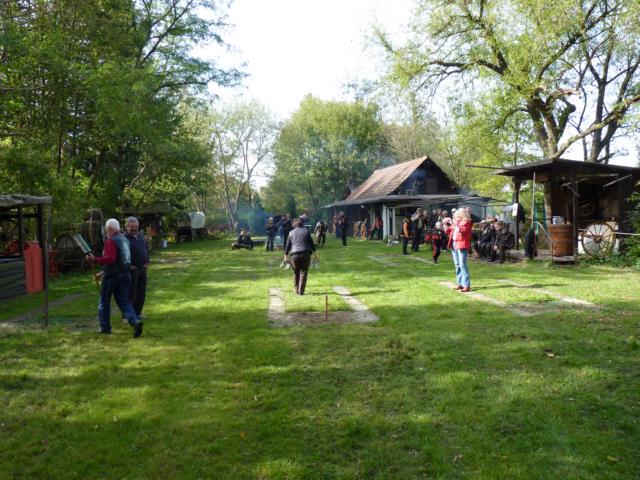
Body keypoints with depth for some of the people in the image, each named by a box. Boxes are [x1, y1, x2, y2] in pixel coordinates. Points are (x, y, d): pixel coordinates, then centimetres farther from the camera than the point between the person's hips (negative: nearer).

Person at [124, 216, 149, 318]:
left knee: (141, 293, 12)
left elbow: (146, 248, 20)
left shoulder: (141, 235, 11)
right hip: (132, 269, -7)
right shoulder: (124, 238, -10)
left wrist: (147, 261, 9)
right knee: (131, 293, -5)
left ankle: (137, 313, 23)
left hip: (143, 268, 7)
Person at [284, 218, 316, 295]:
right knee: (303, 273, 2)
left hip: (294, 255, 2)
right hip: (305, 254, -2)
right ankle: (301, 291, -5)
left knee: (296, 273, 15)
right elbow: (311, 242, 7)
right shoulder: (306, 231, 8)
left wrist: (286, 255, 22)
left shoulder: (291, 233, 12)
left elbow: (288, 245, 13)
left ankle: (297, 290, 21)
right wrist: (314, 251, 16)